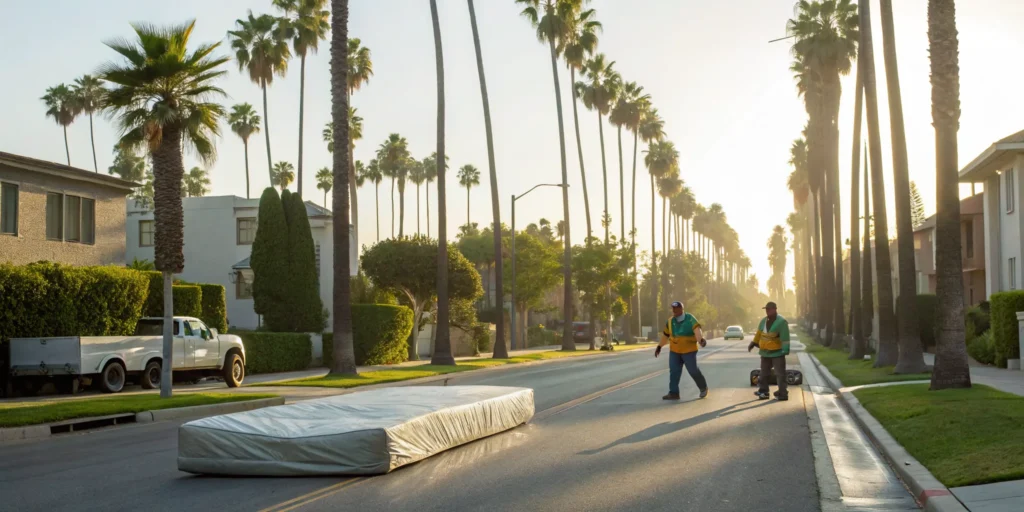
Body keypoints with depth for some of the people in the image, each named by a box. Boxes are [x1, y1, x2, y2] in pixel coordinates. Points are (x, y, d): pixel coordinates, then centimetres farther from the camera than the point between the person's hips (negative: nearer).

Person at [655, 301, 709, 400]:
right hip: (674, 351, 5)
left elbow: (697, 329, -31)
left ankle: (703, 387, 24)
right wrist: (659, 347, 20)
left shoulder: (690, 319, -14)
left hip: (689, 351, -4)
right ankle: (674, 393, -2)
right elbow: (665, 335, 15)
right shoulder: (670, 321, 2)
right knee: (674, 371, -4)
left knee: (693, 370, 0)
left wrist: (701, 339, -50)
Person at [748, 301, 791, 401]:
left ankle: (782, 394, -1)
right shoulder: (764, 321, 8)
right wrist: (753, 343, 18)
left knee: (780, 374, -4)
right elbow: (759, 333, 18)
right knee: (764, 373, 13)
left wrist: (785, 350, -26)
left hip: (777, 353, -7)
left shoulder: (781, 322, -16)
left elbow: (785, 337, -21)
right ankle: (763, 391, 22)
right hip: (765, 352, 7)